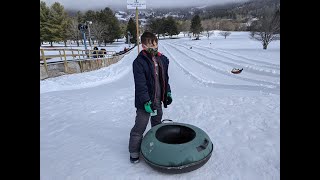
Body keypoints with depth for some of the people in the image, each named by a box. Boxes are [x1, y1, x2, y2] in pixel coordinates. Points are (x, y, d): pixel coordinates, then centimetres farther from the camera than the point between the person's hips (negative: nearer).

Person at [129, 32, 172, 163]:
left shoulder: (162, 59, 5)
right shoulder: (139, 62, -16)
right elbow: (140, 84, -20)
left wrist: (168, 92, 10)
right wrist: (146, 101, -22)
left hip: (158, 99, 7)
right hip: (145, 101, -6)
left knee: (157, 123, 24)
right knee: (140, 127, 3)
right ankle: (134, 152, 22)